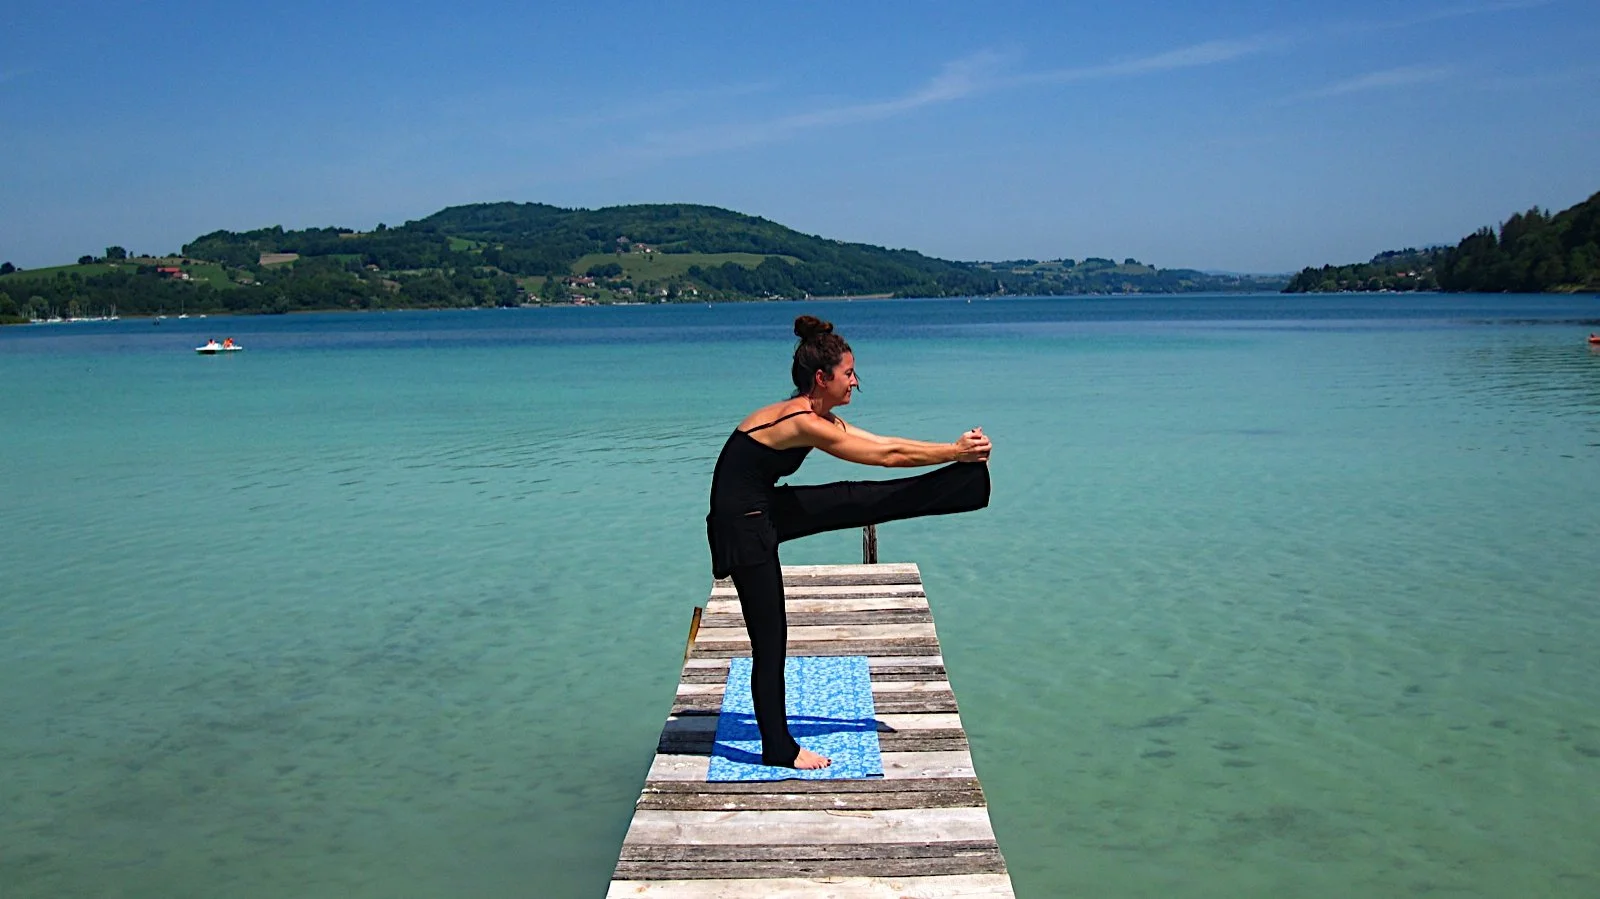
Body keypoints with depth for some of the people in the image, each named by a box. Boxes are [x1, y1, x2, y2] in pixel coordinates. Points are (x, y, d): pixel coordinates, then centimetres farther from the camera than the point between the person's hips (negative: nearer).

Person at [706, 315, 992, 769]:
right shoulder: (803, 423, -25)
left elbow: (882, 443, 7)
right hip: (743, 526, -9)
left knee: (864, 502, 5)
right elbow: (887, 455, -19)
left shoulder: (818, 417, 2)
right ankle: (779, 749, 14)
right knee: (769, 639, 1)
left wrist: (957, 449, 4)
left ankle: (971, 482, 15)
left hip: (766, 510, 9)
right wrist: (954, 451, -8)